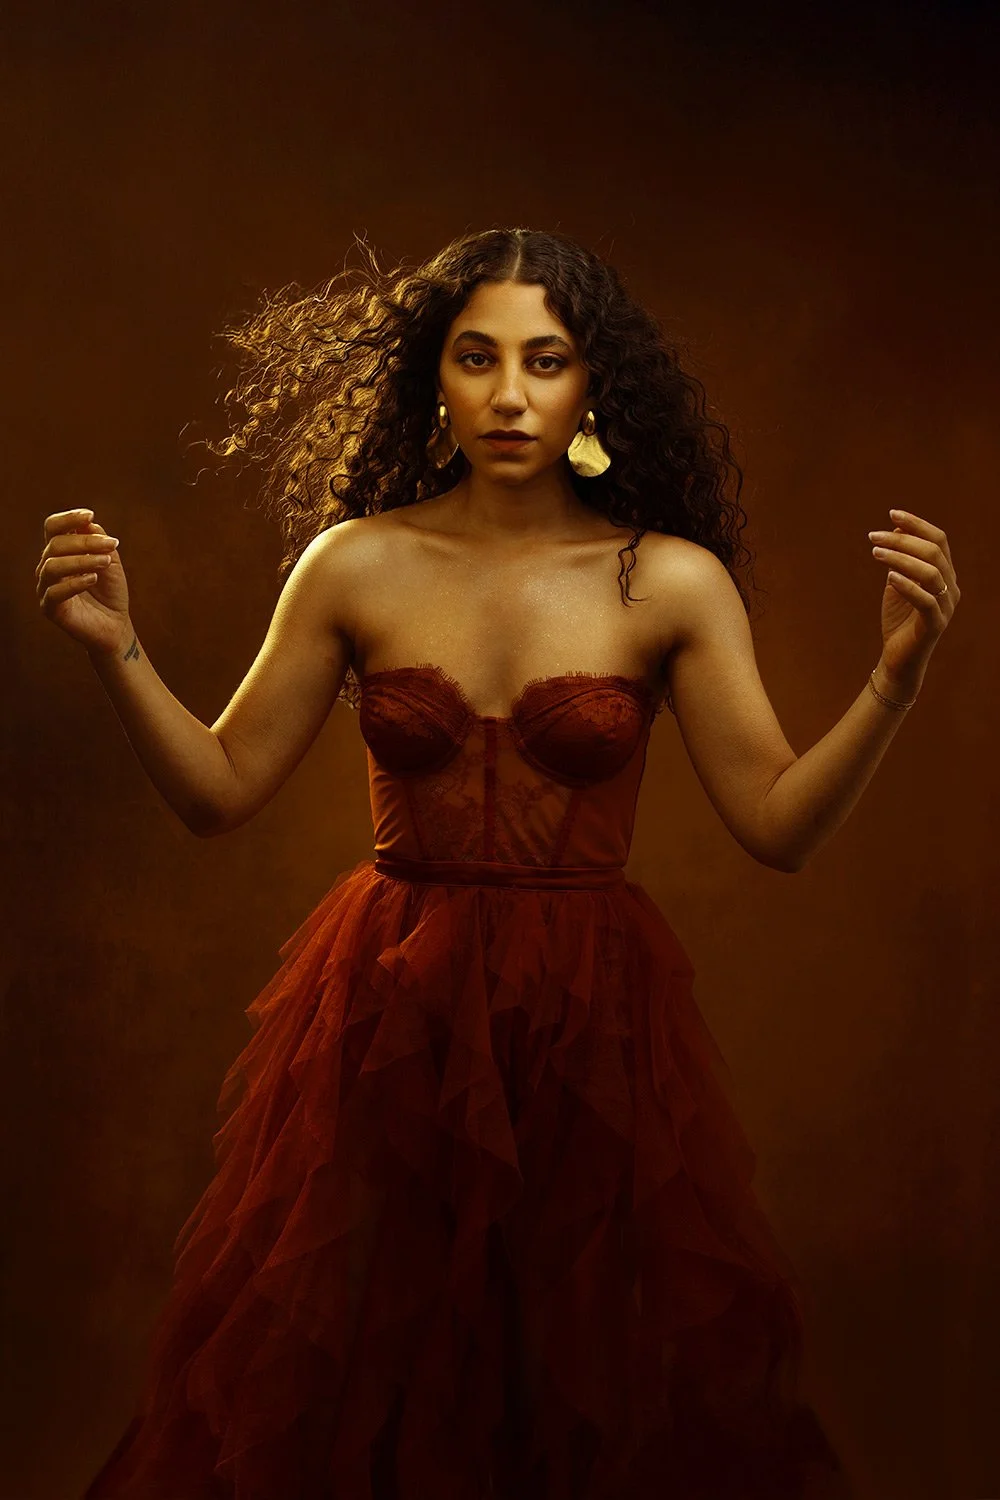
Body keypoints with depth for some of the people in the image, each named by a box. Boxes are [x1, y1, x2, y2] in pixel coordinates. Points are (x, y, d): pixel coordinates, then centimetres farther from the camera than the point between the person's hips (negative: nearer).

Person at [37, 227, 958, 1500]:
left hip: (592, 1019, 0)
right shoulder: (355, 565, -2)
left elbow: (780, 824, -5)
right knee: (353, 1388, 11)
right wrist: (116, 649, -11)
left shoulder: (672, 582, -4)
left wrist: (897, 674, -18)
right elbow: (220, 791, 2)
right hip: (390, 1013, 1)